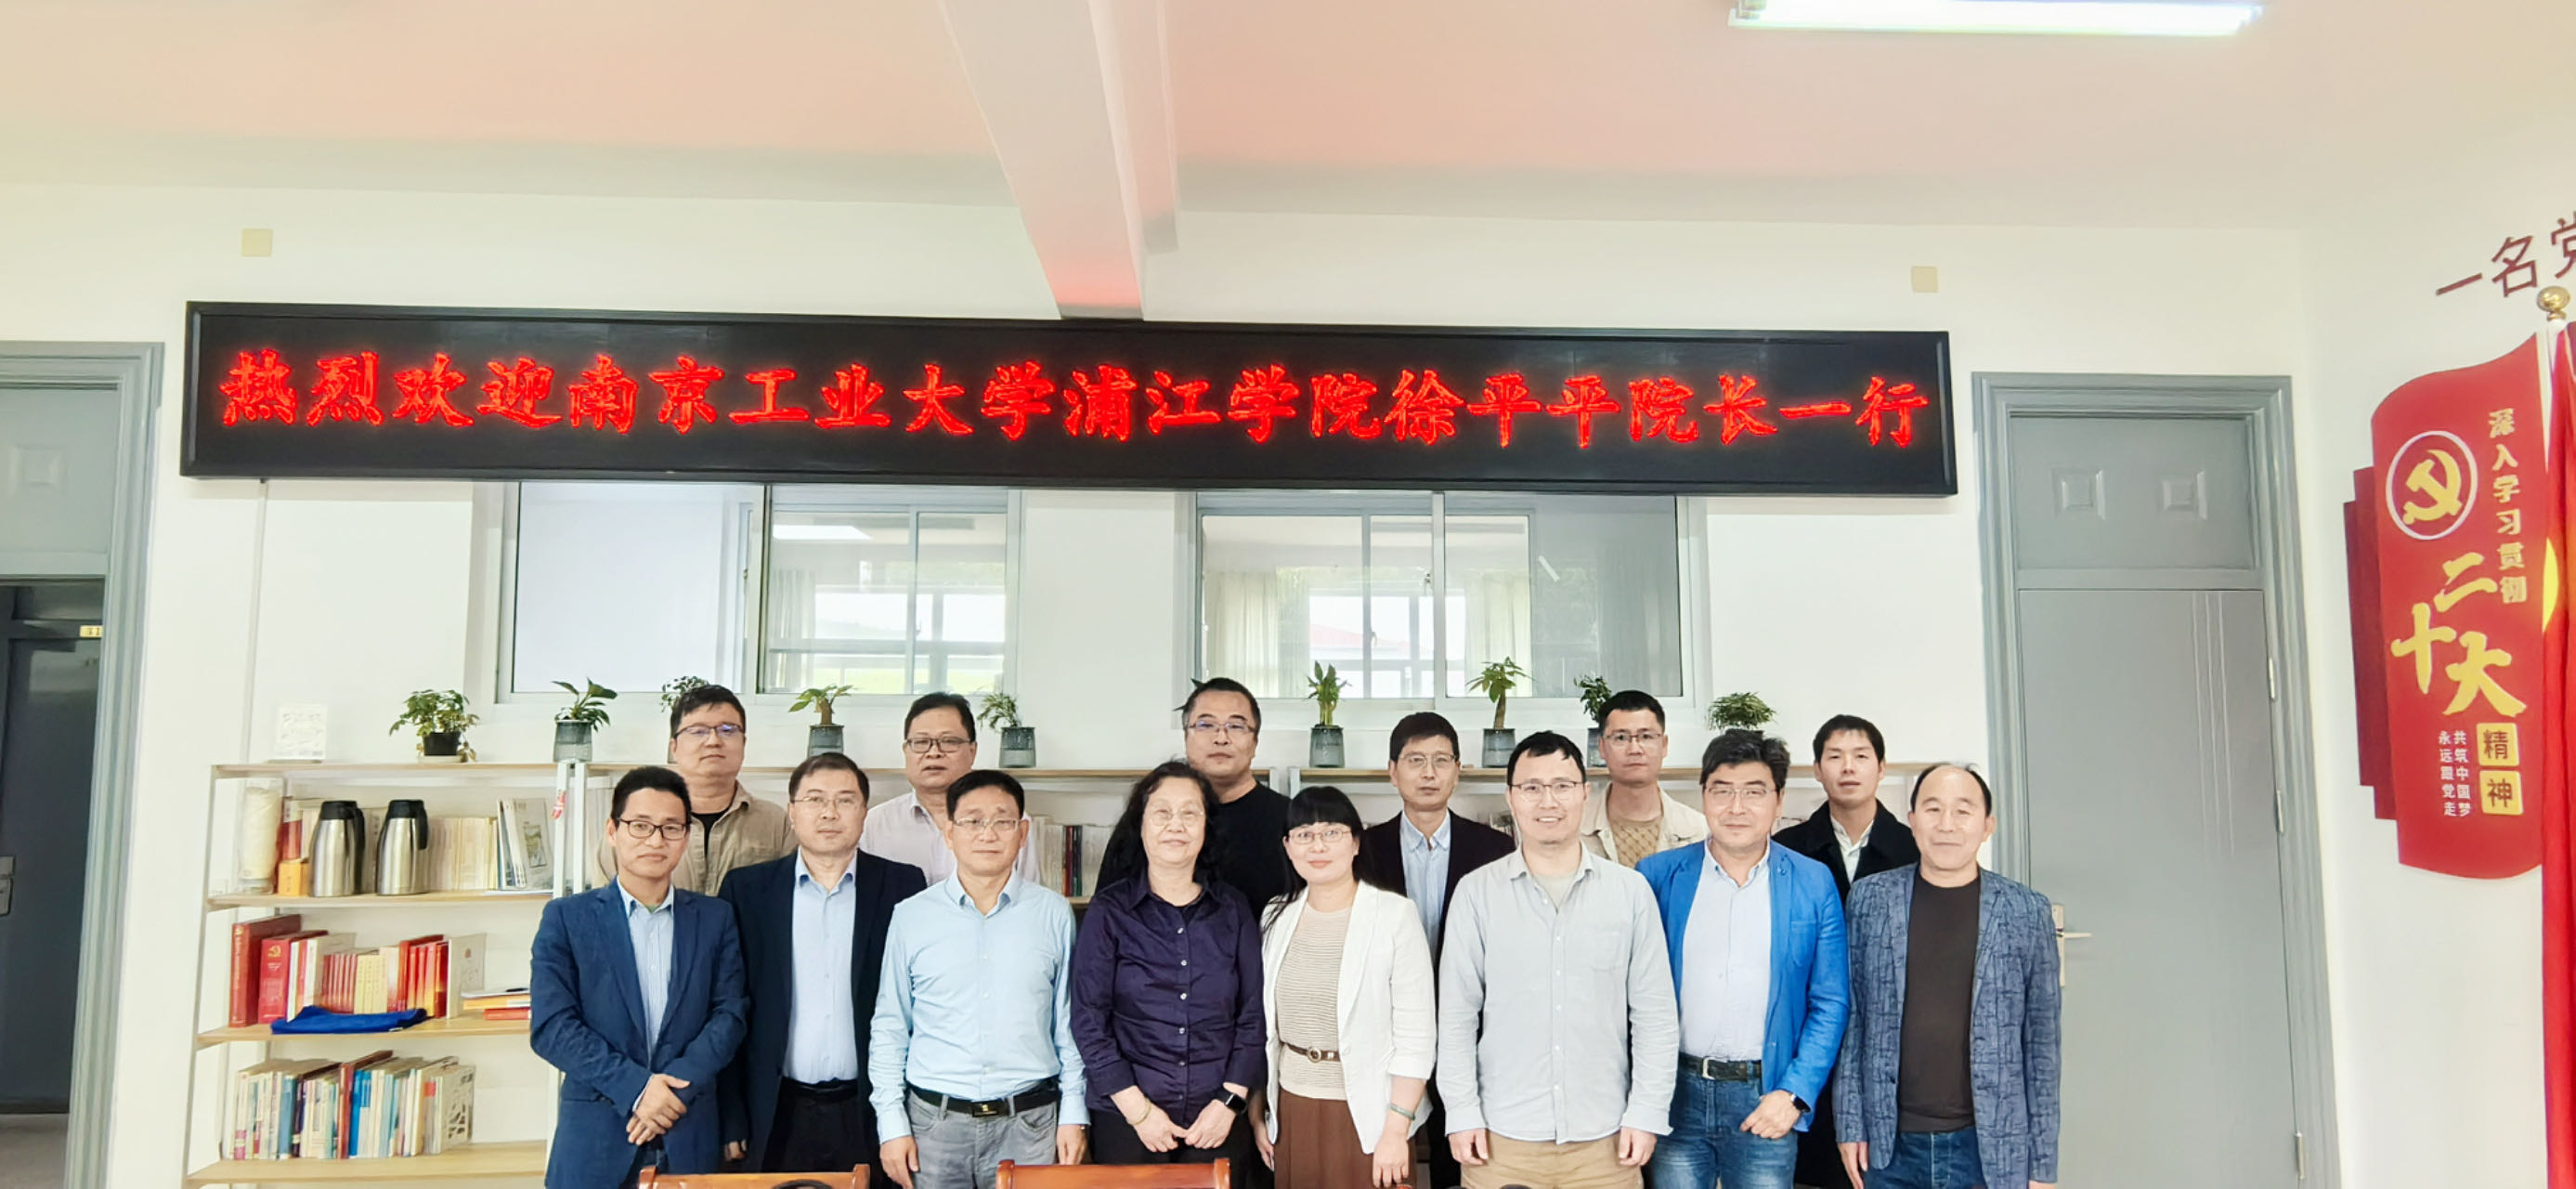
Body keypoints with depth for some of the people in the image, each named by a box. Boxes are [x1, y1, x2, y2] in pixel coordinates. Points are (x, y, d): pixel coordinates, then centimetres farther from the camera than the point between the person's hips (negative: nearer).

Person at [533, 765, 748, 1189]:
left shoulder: (715, 918, 7)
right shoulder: (566, 918, 2)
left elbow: (728, 1016, 1)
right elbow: (551, 1026, -5)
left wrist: (676, 1086, -13)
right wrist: (635, 1087, -14)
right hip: (594, 1138, -1)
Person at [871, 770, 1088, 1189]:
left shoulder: (1053, 914, 2)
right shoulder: (911, 916, 2)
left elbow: (1070, 1024, 6)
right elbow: (889, 1029, 6)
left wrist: (1073, 1116, 3)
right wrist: (892, 1123, 1)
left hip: (1029, 1123, 0)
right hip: (934, 1122, 0)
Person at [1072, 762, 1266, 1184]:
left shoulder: (1233, 910, 4)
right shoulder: (1109, 910, -1)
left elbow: (1253, 1015, 4)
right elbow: (1088, 1020, -4)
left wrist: (1230, 1102, -6)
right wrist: (1138, 1110, -9)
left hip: (1217, 1120, 1)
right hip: (1127, 1120, -1)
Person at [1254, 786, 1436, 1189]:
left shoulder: (1395, 914, -11)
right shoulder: (1278, 916, 4)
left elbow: (1416, 1034, -11)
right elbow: (1264, 1027, 10)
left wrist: (1397, 1129, -13)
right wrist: (1259, 1113, 9)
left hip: (1368, 1114, -4)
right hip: (1291, 1110, 4)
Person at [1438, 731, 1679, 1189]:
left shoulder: (1631, 890, -1)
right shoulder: (1476, 891, -2)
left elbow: (1655, 1014, 2)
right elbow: (1457, 1015, 1)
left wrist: (1647, 1114, -2)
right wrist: (1462, 1113, -3)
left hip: (1604, 1136, 0)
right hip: (1502, 1137, 0)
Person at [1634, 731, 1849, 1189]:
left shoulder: (1813, 884, 0)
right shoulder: (1657, 875, 0)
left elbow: (1831, 1004, 2)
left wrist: (1794, 1093, -6)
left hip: (1765, 1099, 0)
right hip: (1674, 1094, 0)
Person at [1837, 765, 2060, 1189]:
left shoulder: (2028, 912, -1)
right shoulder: (1869, 898, 1)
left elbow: (2041, 1043, 1)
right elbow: (1851, 1018, 4)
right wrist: (1850, 1124, 0)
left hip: (1989, 1148, 0)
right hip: (1889, 1144, 1)